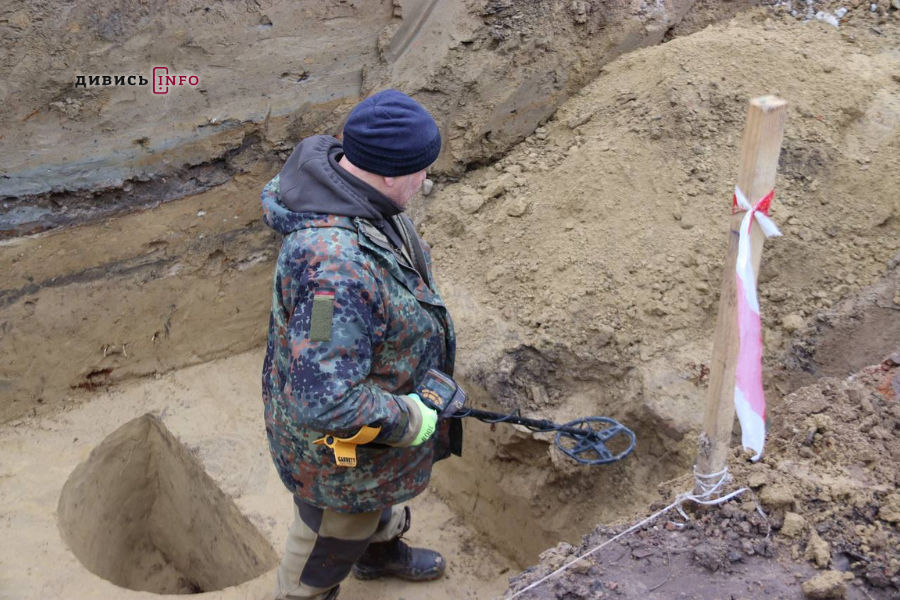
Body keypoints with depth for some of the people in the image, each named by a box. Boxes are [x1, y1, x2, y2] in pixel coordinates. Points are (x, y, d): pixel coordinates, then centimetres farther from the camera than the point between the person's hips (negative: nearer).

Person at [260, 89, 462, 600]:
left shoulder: (332, 161, -14)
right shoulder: (338, 269, -45)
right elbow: (325, 401, -43)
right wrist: (409, 420, -26)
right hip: (340, 440, -9)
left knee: (378, 492, 37)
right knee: (335, 527, 22)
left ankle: (380, 550, 67)